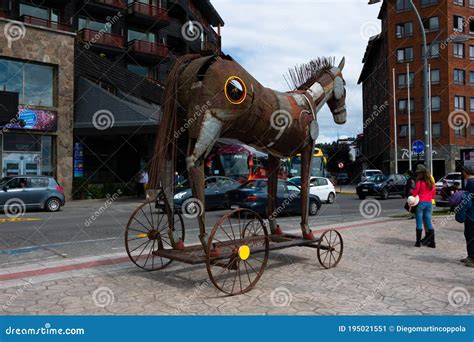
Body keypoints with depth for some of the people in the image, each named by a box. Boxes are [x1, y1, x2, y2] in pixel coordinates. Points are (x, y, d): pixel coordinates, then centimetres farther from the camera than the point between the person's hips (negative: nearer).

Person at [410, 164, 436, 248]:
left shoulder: (419, 182, -11)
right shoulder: (431, 182, 6)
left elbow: (414, 192, -8)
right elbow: (434, 193, 12)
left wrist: (410, 191, 11)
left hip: (420, 203, -5)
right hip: (429, 203, 5)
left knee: (419, 223, 2)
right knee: (429, 222, 10)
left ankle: (418, 242, 5)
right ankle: (432, 242, 10)